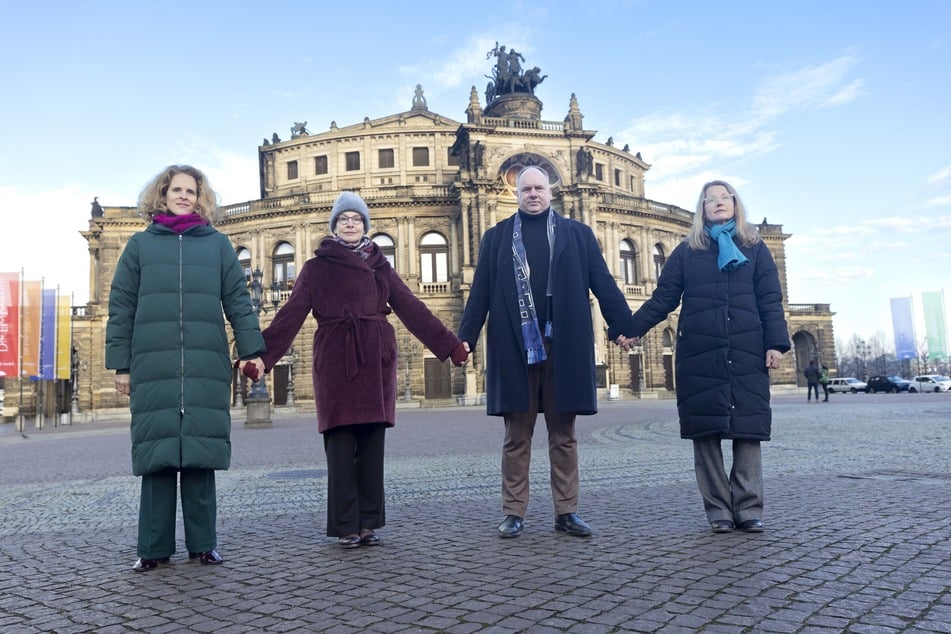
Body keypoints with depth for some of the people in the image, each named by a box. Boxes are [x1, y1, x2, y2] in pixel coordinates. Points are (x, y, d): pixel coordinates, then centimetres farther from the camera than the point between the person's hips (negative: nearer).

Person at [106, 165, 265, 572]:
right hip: (153, 367, 0)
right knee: (156, 455, 1)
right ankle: (154, 547, 10)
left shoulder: (217, 244, 13)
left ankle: (202, 543, 11)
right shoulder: (140, 244, 13)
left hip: (206, 366, 0)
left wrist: (251, 349, -3)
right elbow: (121, 308, 10)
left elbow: (237, 300, 7)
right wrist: (121, 363, 4)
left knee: (200, 454, 1)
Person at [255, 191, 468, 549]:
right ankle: (346, 526, 7)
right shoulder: (318, 267, 7)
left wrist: (450, 345, 6)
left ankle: (368, 522, 13)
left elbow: (411, 308, 11)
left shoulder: (379, 265, 14)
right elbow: (291, 313, -3)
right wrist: (263, 353, -15)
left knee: (372, 443, 3)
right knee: (341, 445, -3)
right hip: (336, 361, -2)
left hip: (376, 361, 3)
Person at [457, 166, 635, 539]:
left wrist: (625, 324, -3)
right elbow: (480, 291, 7)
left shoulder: (577, 234, 11)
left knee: (563, 433, 7)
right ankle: (514, 512, 14)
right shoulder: (498, 237, 11)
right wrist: (465, 337, -1)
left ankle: (566, 511, 16)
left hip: (564, 345, 1)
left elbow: (603, 283, 6)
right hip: (515, 347, 0)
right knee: (517, 435, 5)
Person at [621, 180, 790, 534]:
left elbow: (770, 301, 6)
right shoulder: (687, 251, 12)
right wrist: (632, 327, -3)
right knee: (706, 430, 0)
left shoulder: (755, 248, 13)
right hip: (699, 353, 0)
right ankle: (718, 509, 8)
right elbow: (662, 299, 8)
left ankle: (748, 508, 7)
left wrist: (776, 343, -6)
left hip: (746, 351, 0)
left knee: (747, 428, -1)